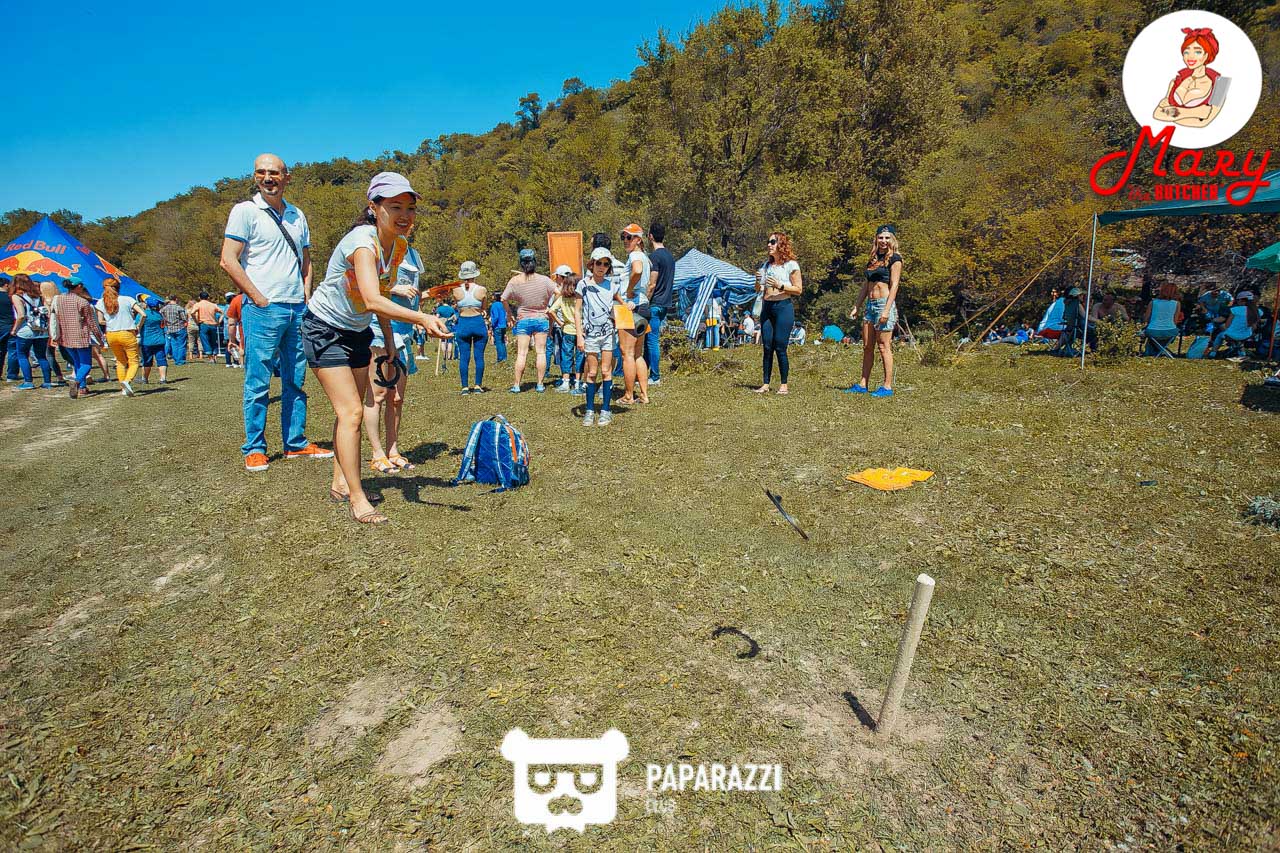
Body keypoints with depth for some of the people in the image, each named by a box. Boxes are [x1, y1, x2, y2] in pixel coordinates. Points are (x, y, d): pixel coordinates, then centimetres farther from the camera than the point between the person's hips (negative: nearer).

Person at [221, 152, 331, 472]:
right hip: (263, 310, -5)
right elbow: (228, 261, -7)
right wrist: (259, 299, -12)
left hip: (297, 310, 6)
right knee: (258, 383, -2)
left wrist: (306, 296, 9)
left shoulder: (297, 215, 16)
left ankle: (296, 443, 18)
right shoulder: (245, 211, -1)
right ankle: (254, 449, 7)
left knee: (295, 381, 9)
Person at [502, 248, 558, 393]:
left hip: (523, 320, 0)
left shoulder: (515, 281, -7)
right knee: (540, 352, 5)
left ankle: (516, 385, 6)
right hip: (541, 319, 0)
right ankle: (540, 385, 8)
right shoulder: (544, 280, -7)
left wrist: (509, 313, 11)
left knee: (521, 353, 3)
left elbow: (504, 299, -4)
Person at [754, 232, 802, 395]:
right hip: (767, 307, 6)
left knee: (780, 347, -7)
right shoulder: (767, 264, 15)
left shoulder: (791, 265, -3)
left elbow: (799, 289, -6)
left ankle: (784, 385, 1)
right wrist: (758, 281, -3)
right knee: (767, 347, 3)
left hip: (783, 307, -6)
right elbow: (758, 290, 19)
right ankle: (766, 384, 6)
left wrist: (780, 285, -17)